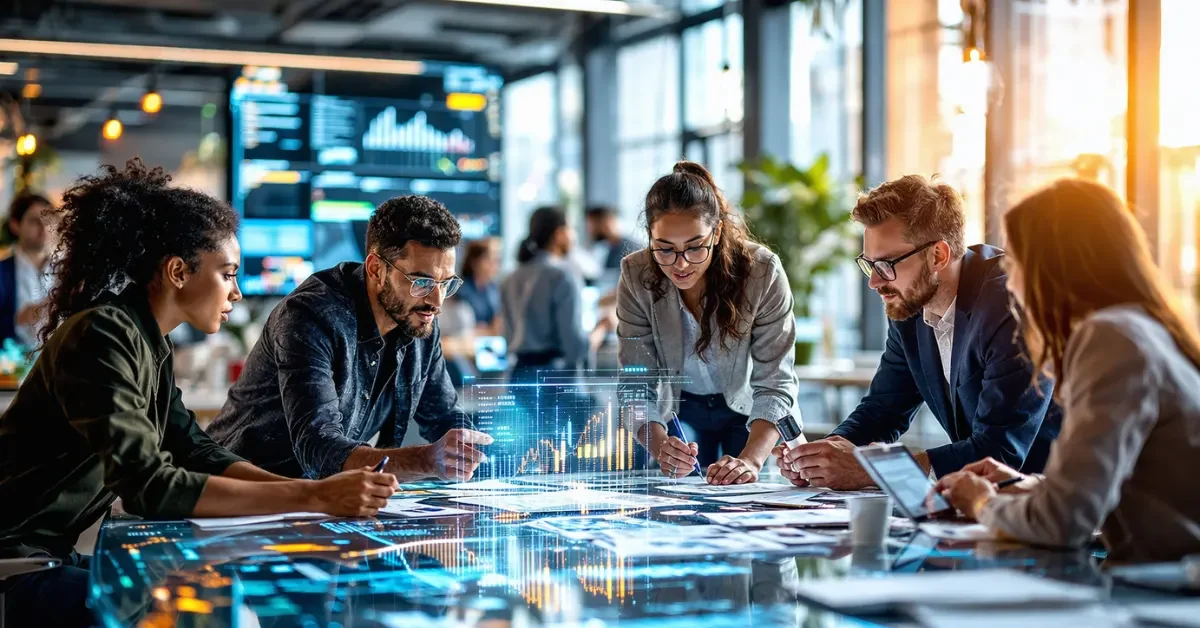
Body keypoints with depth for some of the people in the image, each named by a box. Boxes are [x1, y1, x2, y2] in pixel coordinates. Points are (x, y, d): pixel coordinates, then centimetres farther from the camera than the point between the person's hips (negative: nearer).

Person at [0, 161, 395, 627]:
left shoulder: (149, 343, 8)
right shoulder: (101, 338, -21)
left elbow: (195, 453, 6)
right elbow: (150, 487, -29)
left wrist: (320, 491, -8)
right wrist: (312, 497, -30)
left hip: (54, 556, 9)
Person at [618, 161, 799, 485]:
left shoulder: (763, 272, -29)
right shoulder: (637, 276, -24)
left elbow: (774, 385, -29)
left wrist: (751, 460, -47)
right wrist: (660, 448, -43)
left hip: (751, 411, -1)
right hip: (680, 407, 1)